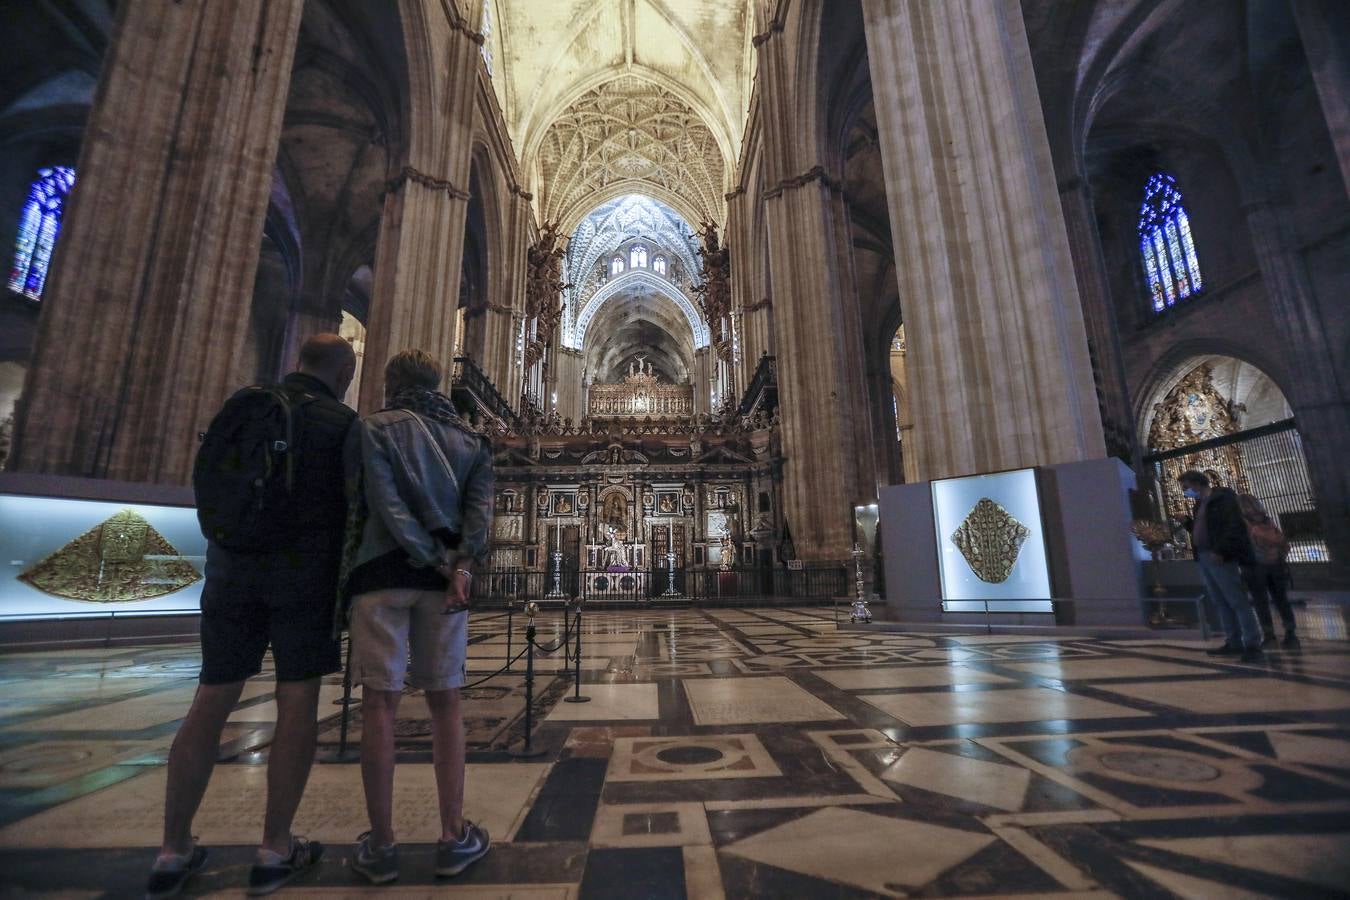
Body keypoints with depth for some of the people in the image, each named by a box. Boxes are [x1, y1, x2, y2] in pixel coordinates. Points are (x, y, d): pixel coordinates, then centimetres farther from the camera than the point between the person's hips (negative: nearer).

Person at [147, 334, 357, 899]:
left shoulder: (242, 403, 9)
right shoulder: (343, 423, -4)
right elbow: (352, 510, -3)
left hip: (234, 570, 4)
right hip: (305, 574, -4)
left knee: (212, 703, 10)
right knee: (298, 703, 1)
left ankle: (173, 853, 15)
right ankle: (275, 851, 7)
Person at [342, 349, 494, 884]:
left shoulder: (372, 429, 4)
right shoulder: (471, 441, 13)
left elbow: (384, 504, -10)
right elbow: (480, 508, -3)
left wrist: (433, 560, -11)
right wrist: (461, 567, -12)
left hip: (384, 573, -2)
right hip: (446, 578, 3)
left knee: (379, 703, 5)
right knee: (445, 704, 8)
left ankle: (381, 847, 13)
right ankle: (453, 838, 14)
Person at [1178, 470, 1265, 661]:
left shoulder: (1223, 497, -6)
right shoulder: (1200, 503, 19)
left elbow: (1234, 525, -15)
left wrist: (1220, 551, -21)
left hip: (1220, 558, -8)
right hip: (1204, 558, 8)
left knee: (1238, 601, -4)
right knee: (1221, 603, 8)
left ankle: (1253, 644, 1)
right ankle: (1233, 643, 13)